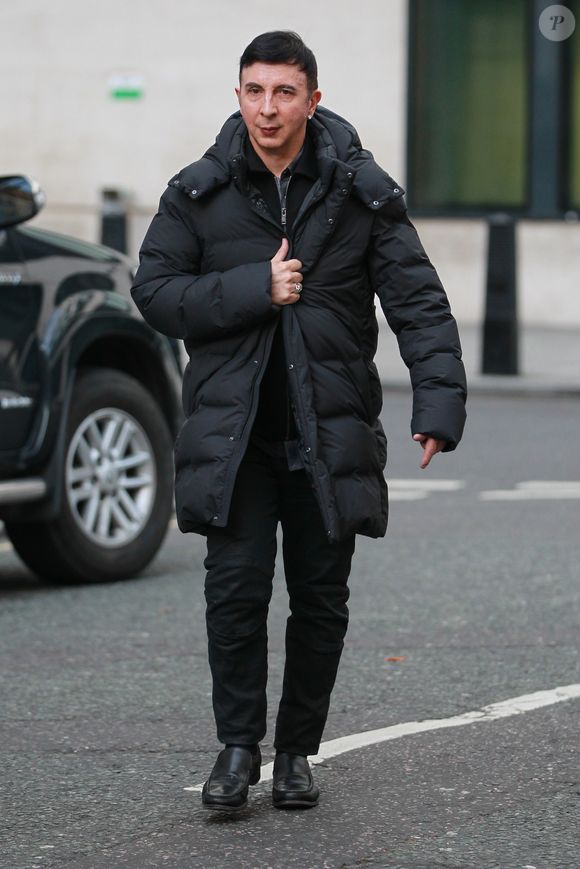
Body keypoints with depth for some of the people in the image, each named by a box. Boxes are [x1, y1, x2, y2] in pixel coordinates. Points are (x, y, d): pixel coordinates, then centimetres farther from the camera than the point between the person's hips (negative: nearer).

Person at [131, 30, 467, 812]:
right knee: (235, 588, -8)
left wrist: (439, 402, -16)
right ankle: (238, 748, 7)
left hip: (330, 431, 1)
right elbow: (155, 292, 0)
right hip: (232, 428, 0)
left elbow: (418, 302, -3)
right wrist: (253, 289, -14)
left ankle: (298, 751, 21)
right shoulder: (199, 192, 1)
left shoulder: (363, 192, -1)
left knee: (321, 597, 6)